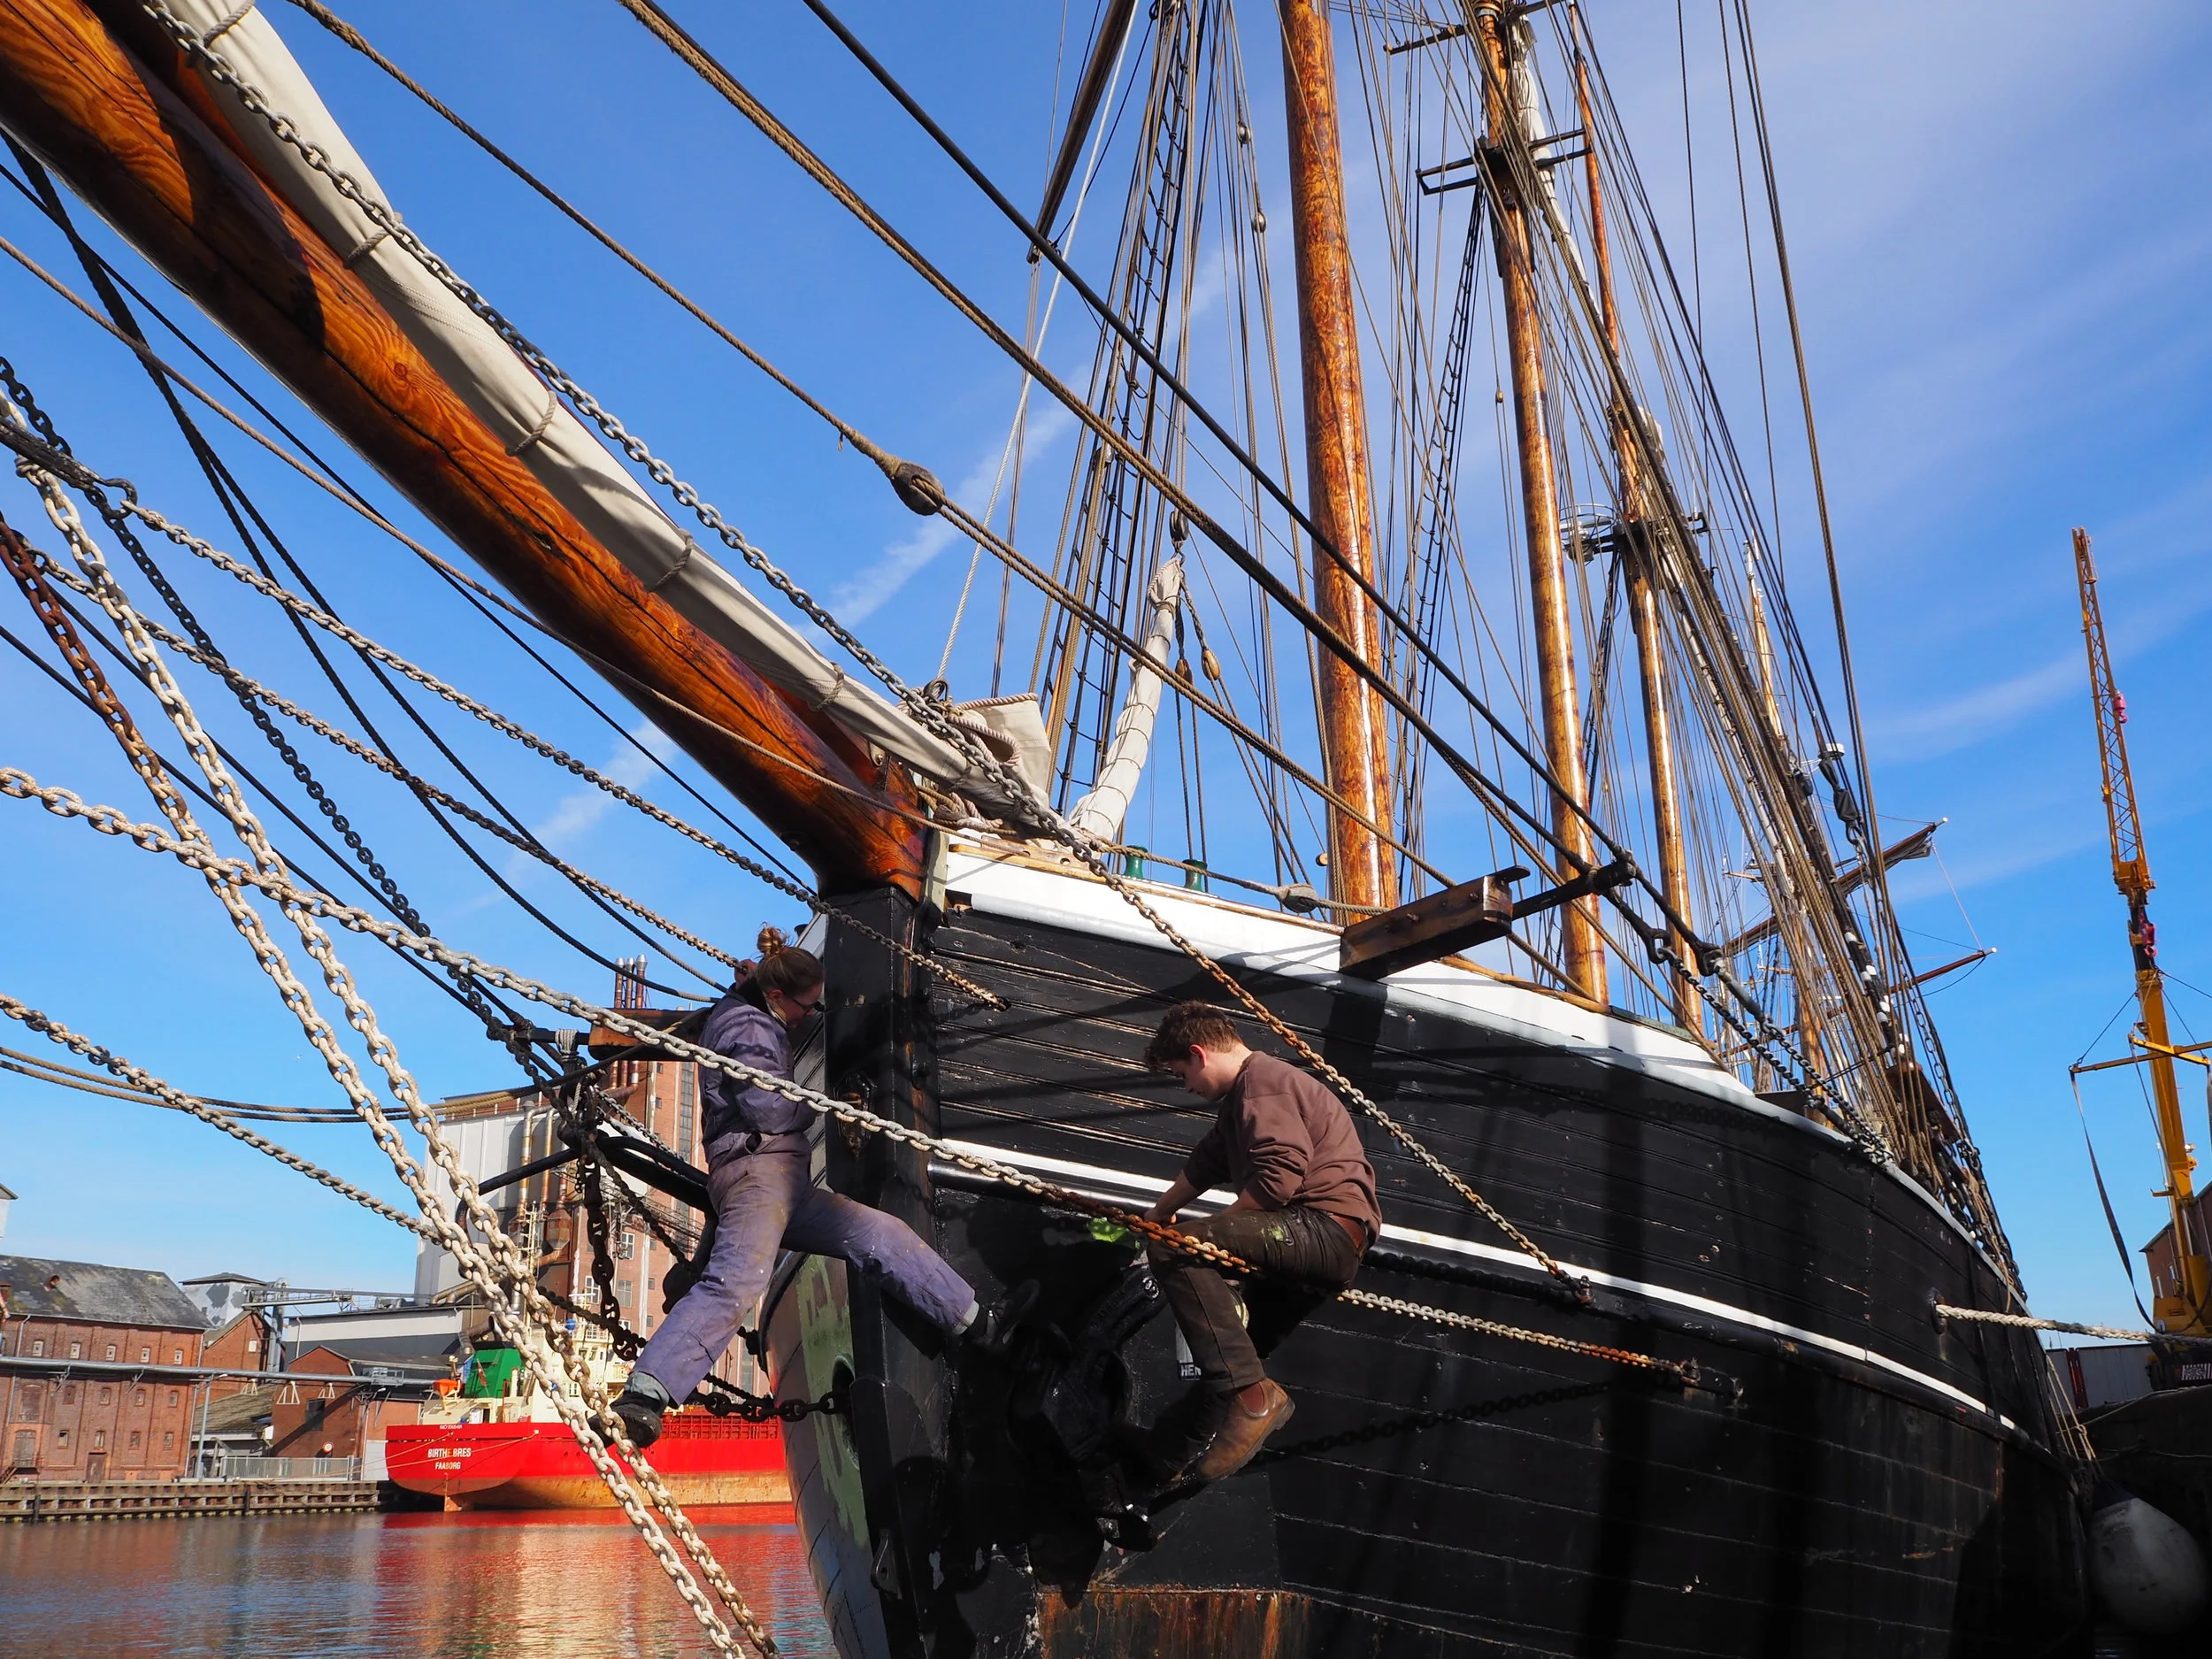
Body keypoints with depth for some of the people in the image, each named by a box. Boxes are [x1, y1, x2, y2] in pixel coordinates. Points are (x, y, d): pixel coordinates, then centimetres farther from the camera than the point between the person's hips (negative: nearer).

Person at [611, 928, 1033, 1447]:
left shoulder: (761, 1023, 26)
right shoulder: (749, 1028, -6)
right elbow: (770, 1111, -16)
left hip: (786, 1181, 10)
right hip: (756, 1168, -10)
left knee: (882, 1234, 5)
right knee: (736, 1284, -30)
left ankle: (978, 1323, 7)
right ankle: (643, 1396, -41)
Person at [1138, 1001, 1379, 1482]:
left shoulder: (1261, 1081, -7)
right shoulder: (1243, 1094, 27)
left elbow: (1279, 1178, -21)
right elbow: (1206, 1163, 41)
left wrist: (1208, 1230, -7)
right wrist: (1156, 1215, 52)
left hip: (1327, 1225, -11)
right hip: (1310, 1244, 11)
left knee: (1175, 1248, -26)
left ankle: (1251, 1393, -30)